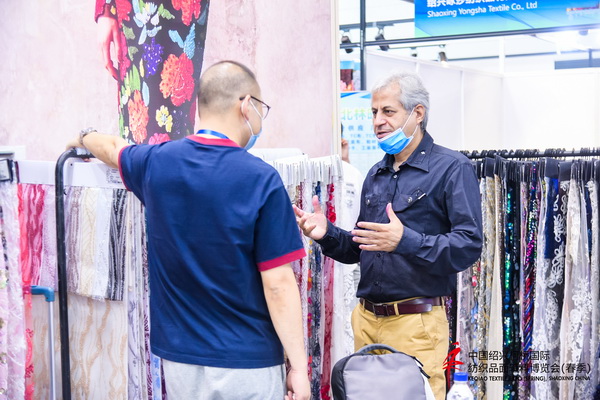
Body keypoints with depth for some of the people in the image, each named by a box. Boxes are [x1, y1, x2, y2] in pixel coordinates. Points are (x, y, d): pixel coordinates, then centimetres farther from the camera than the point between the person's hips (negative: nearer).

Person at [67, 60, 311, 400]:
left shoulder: (156, 162, -2)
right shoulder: (262, 180, -16)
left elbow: (112, 148, 22)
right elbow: (278, 284, -16)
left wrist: (85, 138, 45)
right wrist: (299, 367, -9)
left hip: (179, 356, 5)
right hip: (248, 364, -4)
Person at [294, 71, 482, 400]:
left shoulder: (452, 168, -6)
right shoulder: (376, 174, 15)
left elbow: (469, 246, -17)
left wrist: (407, 241, -28)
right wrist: (327, 234, 1)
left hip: (416, 323, -6)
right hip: (366, 319, 7)